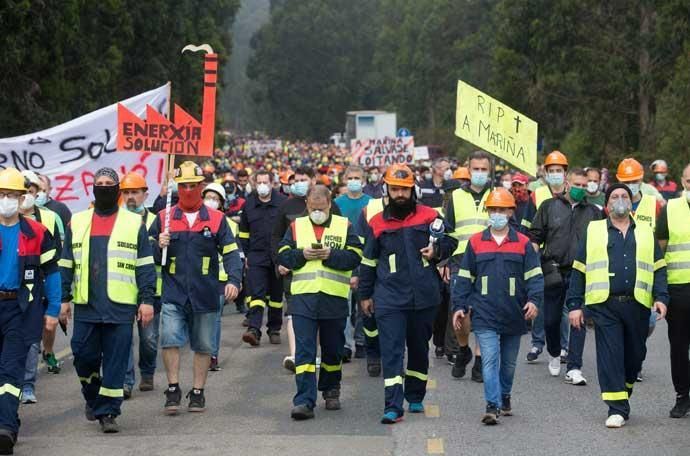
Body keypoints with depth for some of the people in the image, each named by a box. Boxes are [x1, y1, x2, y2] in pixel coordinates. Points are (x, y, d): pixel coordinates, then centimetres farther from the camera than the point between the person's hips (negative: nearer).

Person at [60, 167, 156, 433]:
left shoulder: (134, 224, 5)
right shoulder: (77, 222, 12)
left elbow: (145, 267, 3)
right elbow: (66, 264, 15)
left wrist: (147, 300, -3)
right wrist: (64, 299, 9)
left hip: (120, 307, -2)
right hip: (86, 306, 2)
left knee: (116, 361, -2)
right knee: (84, 356, 4)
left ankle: (108, 412, 5)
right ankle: (92, 397, 31)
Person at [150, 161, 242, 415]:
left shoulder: (216, 219, 6)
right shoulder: (164, 219, 7)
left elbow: (230, 252, 2)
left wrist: (234, 280, -14)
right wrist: (158, 246, -12)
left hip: (205, 295, 0)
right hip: (173, 293, 0)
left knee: (203, 346, 7)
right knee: (170, 340, -12)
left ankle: (197, 393, 18)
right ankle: (173, 390, 1)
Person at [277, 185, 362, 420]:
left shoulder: (344, 226, 5)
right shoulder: (296, 226, 10)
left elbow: (355, 257, -5)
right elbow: (282, 256, 4)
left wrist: (331, 255, -17)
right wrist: (302, 254, -13)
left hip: (335, 299, 0)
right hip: (303, 298, 0)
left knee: (333, 350, 13)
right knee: (304, 351, -7)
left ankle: (331, 391, 33)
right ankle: (304, 401, -10)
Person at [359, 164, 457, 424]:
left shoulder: (429, 216, 2)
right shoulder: (377, 223, 5)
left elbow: (450, 241, 12)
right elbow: (369, 261, 13)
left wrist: (437, 251, -10)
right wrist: (365, 294, 16)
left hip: (424, 297, 1)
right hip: (389, 298, -1)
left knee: (419, 348, 14)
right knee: (391, 351, -9)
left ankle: (415, 397, 30)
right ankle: (393, 407, -12)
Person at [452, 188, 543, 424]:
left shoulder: (523, 243, 3)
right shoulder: (476, 242, 5)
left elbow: (534, 276, 1)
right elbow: (465, 278, 8)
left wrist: (534, 300, -15)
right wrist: (459, 306, 3)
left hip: (513, 316, 1)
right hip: (484, 315, -1)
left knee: (508, 362, 15)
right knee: (489, 360, -12)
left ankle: (505, 396, 36)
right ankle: (492, 406, -14)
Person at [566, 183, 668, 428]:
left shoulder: (645, 233, 15)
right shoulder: (593, 231, 10)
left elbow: (658, 268, 13)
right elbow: (579, 270, 9)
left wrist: (661, 297, -3)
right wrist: (575, 305, 2)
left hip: (637, 305, 2)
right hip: (605, 305, -2)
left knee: (635, 354, 9)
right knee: (610, 355, -8)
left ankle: (624, 394, 31)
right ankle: (618, 408, -6)